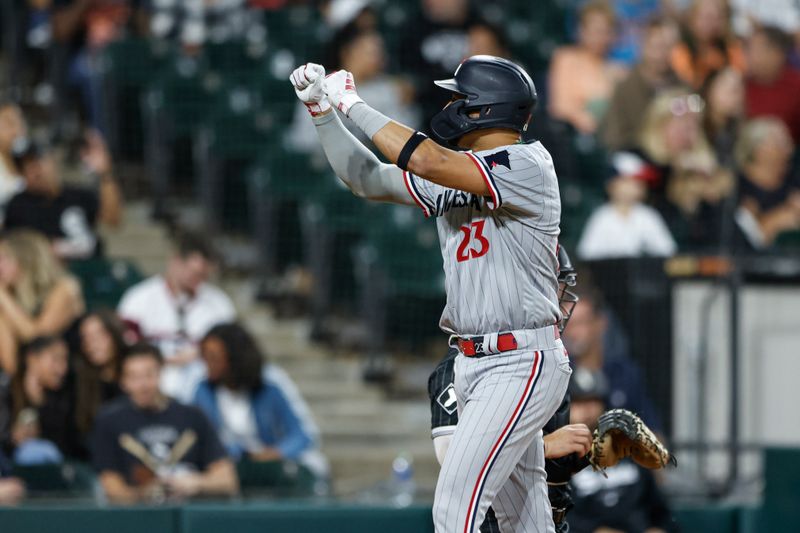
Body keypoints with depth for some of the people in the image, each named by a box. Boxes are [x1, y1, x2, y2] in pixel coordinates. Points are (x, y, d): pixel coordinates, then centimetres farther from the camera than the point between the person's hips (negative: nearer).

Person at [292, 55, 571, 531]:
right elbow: (366, 179, 16)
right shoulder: (453, 175, 12)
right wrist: (322, 109, 6)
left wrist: (354, 105, -18)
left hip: (521, 365, -9)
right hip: (474, 365, 9)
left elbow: (428, 161, -26)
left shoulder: (527, 165, -14)